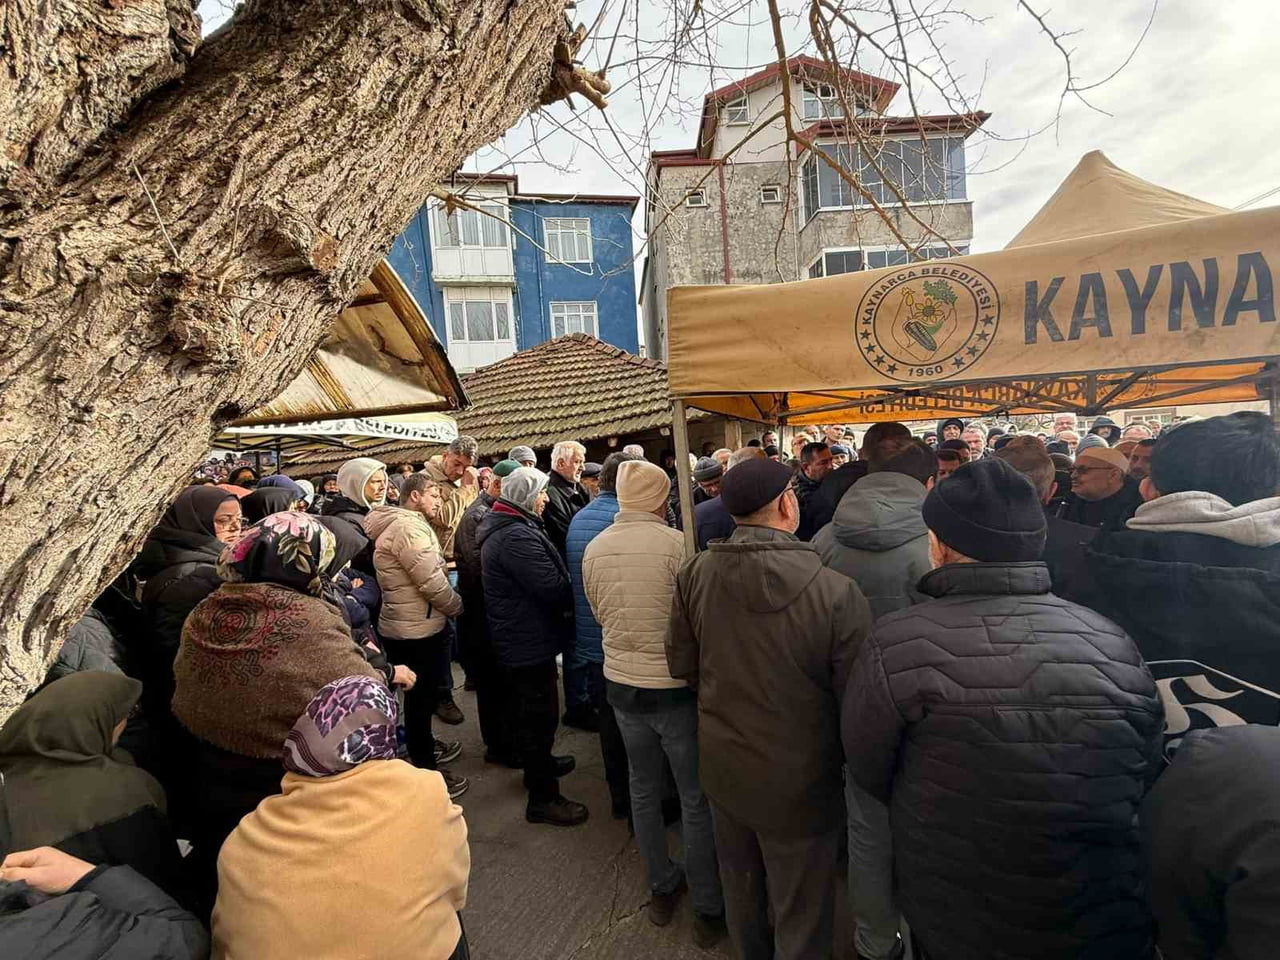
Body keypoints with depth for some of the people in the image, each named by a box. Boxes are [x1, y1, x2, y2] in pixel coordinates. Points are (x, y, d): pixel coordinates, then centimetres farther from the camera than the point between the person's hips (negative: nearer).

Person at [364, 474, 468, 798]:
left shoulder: (404, 523, 12)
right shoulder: (409, 527, -23)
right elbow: (432, 583, -24)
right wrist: (459, 607, -10)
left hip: (409, 626, 10)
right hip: (416, 630, -10)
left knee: (420, 697, 24)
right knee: (420, 699, 4)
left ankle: (423, 749, 41)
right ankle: (425, 773, 19)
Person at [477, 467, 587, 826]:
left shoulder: (499, 527, 8)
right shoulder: (517, 536, -27)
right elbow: (553, 587, -28)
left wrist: (563, 588, 4)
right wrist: (575, 595, -9)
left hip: (517, 637, 11)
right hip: (531, 639, -11)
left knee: (531, 710, 26)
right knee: (539, 714, 2)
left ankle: (540, 763, 46)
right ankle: (543, 797, 17)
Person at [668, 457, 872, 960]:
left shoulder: (694, 574, -16)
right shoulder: (837, 593, -29)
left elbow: (682, 664, -3)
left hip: (722, 767, 5)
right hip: (799, 785, -4)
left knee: (741, 886, 31)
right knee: (801, 918, 21)